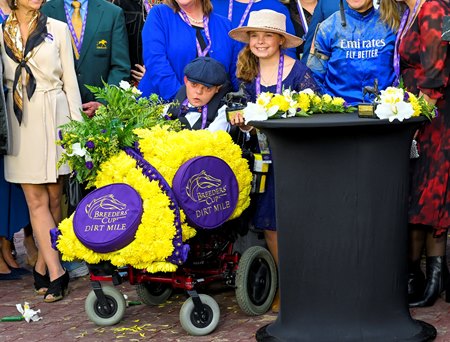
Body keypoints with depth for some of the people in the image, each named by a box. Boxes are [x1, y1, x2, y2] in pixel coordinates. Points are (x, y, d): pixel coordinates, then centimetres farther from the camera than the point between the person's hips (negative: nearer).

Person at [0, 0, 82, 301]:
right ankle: (56, 272, -3)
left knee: (54, 197, 5)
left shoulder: (57, 29, 5)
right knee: (36, 200, -3)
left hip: (54, 118, 0)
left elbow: (69, 79, 4)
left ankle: (43, 265, 16)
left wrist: (77, 124, -1)